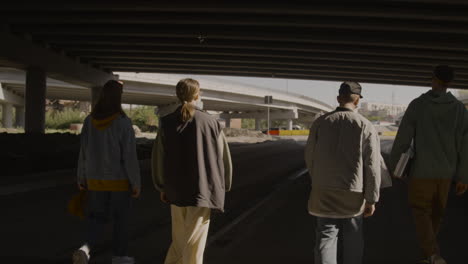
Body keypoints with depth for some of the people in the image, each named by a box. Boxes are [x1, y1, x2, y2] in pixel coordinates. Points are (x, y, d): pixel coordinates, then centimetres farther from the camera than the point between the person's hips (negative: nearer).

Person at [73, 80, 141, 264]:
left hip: (96, 179, 4)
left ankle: (86, 249, -9)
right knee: (121, 218, 14)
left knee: (97, 217, 15)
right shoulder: (123, 122, -18)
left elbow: (84, 153, 1)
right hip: (120, 180, -4)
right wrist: (136, 183, -8)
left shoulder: (90, 121, -5)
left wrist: (81, 178, 13)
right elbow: (130, 156, -17)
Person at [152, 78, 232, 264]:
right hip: (203, 190, -3)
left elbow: (159, 157, 3)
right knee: (194, 243, 2)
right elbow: (223, 157, -1)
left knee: (179, 240, 20)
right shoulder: (210, 122, -6)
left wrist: (162, 187, 16)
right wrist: (222, 188, 12)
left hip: (176, 190, 3)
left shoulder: (167, 123, -2)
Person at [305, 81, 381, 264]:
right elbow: (372, 166, -10)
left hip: (324, 193, 1)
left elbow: (310, 157, 4)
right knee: (353, 237, 19)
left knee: (325, 237, 3)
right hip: (353, 194, 0)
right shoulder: (366, 126, -9)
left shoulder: (320, 122, -4)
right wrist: (371, 200, -3)